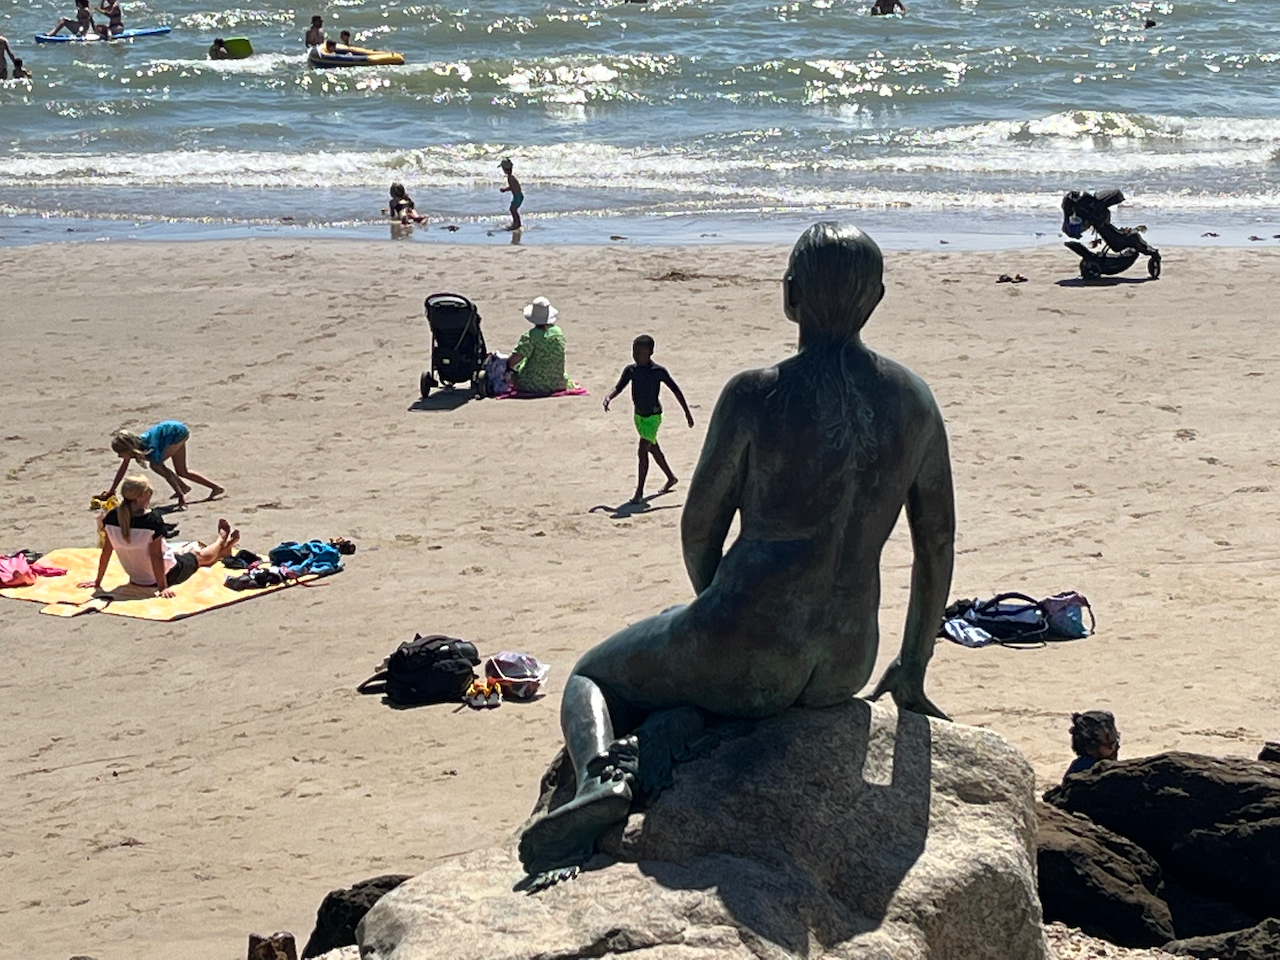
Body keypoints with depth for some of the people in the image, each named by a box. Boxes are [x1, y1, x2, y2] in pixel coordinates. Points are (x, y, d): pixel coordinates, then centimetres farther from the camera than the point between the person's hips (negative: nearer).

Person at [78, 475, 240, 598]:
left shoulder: (111, 519, -17)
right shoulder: (152, 520, -32)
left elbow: (106, 551, -10)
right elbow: (155, 555, -28)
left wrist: (98, 580, 1)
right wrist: (163, 587, -21)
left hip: (136, 578, 6)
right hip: (165, 575, -6)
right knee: (198, 556, 27)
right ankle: (222, 541, 58)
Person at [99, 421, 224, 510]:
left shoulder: (150, 450, -32)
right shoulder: (133, 445, -13)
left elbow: (166, 474, -29)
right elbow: (122, 469, 2)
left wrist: (181, 496, -27)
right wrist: (111, 491, 7)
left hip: (178, 432, -8)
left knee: (156, 465, -18)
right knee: (182, 471, 13)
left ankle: (183, 487, -7)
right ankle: (215, 488, 19)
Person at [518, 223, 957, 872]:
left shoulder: (756, 394, -10)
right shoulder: (913, 398, 4)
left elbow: (699, 530, -1)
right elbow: (938, 543, 10)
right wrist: (911, 671, 21)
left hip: (744, 649, -6)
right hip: (846, 668, 6)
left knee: (591, 678, 20)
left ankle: (601, 772, -11)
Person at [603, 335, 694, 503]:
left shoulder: (659, 371, -17)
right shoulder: (630, 370, -4)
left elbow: (675, 390, -8)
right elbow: (619, 387, 1)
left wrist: (687, 412, -5)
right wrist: (608, 398, -21)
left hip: (653, 416, -6)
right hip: (639, 414, 6)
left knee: (643, 450, -16)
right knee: (653, 449, 21)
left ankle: (639, 492, -13)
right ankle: (671, 478, 43)